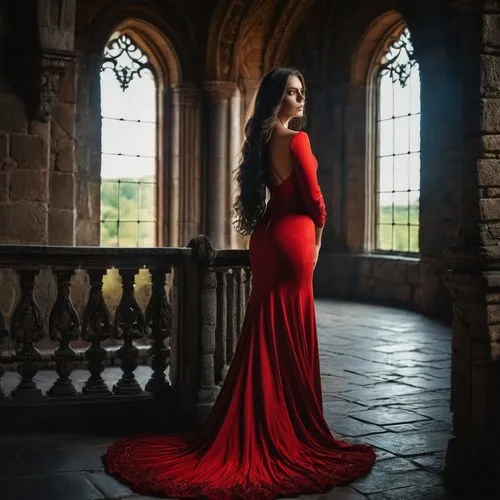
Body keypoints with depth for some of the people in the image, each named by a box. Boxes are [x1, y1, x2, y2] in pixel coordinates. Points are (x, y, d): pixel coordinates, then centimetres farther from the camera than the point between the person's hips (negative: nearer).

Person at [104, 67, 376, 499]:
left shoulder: (262, 138, 12)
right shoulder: (296, 138, -13)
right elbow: (313, 198, -9)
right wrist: (316, 237, 9)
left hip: (267, 236, 8)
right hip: (292, 236, -8)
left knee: (263, 333, 12)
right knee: (290, 337, -1)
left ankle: (250, 430, 17)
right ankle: (286, 429, 9)